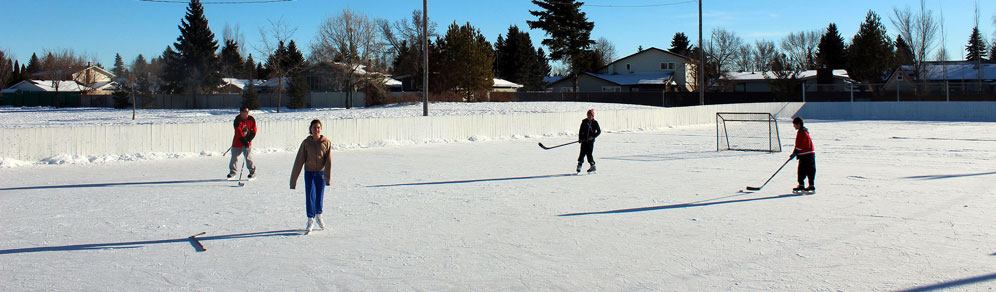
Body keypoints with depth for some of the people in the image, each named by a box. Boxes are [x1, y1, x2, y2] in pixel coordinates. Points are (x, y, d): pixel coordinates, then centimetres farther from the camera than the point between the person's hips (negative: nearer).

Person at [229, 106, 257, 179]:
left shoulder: (251, 119, -4)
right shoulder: (237, 120, -12)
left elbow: (254, 132, -1)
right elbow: (238, 132, -19)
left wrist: (248, 140, -12)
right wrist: (243, 141, -25)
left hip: (247, 142, 0)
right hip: (237, 142, 0)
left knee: (248, 157, -7)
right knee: (234, 157, 7)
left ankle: (253, 172, 5)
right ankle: (232, 171, 25)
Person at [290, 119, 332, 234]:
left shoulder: (326, 143, -5)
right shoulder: (306, 143, -5)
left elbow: (329, 161, -9)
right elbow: (299, 161, -4)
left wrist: (328, 177, -20)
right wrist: (293, 180, -6)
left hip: (321, 173, 0)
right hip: (309, 173, 0)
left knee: (319, 196, 10)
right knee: (310, 196, -5)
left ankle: (318, 215, 35)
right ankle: (310, 220, 8)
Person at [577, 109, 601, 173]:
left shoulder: (595, 123, -1)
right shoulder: (584, 122, 4)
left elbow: (599, 131, 2)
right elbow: (580, 131, 8)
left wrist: (593, 136, -9)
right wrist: (580, 139, 1)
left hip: (590, 140, -2)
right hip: (584, 140, 2)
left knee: (589, 153, -5)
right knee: (582, 153, -2)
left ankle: (592, 166, 6)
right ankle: (579, 164, 8)